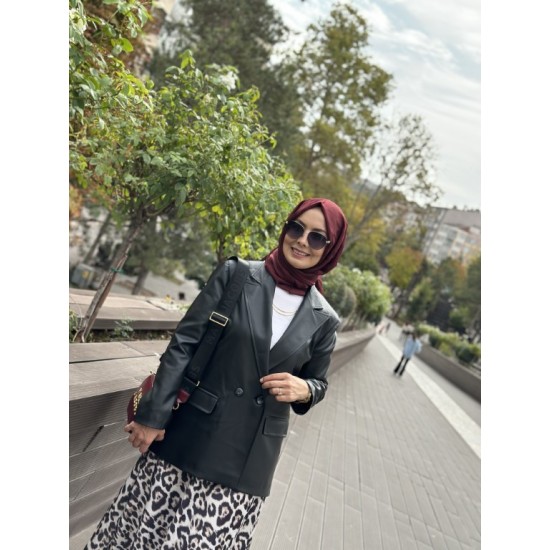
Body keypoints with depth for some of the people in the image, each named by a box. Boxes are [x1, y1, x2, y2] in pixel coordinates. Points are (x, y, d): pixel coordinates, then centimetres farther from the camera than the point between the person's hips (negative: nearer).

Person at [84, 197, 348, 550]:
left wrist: (303, 389, -11)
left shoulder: (324, 320, 0)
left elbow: (318, 382, 13)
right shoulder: (236, 275, -5)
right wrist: (153, 415, -8)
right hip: (190, 436, 0)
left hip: (249, 457, 1)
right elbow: (183, 343, -5)